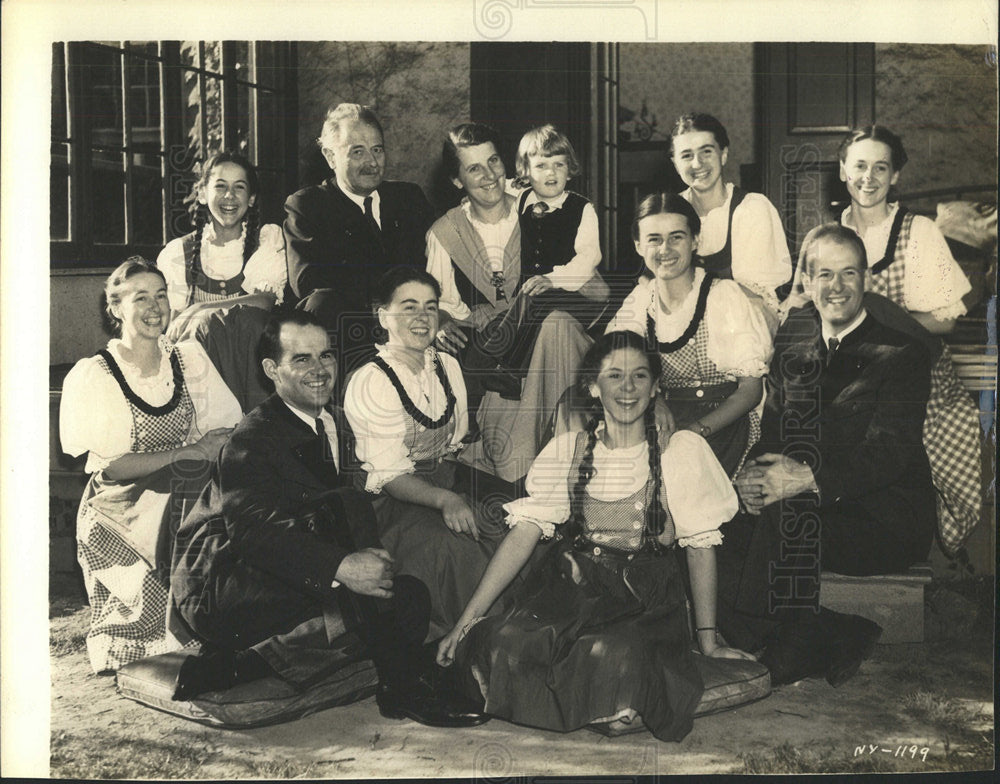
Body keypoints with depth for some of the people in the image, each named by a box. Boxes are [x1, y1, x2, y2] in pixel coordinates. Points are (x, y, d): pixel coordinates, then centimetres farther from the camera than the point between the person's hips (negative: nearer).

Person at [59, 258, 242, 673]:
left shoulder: (190, 360, 8)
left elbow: (226, 434, 5)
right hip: (120, 523, -4)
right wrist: (183, 452, -13)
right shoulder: (91, 376, -5)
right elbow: (109, 467, -11)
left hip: (183, 511, 4)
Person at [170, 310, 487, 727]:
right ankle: (402, 685, -20)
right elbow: (250, 527, -26)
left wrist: (368, 560, -9)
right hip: (220, 584, -8)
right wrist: (340, 567, -36)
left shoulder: (332, 427, 12)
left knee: (409, 599, -12)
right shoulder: (253, 438, -12)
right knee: (347, 505, -27)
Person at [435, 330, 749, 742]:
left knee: (613, 654, -36)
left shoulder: (682, 450, 1)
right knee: (506, 640, -29)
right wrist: (467, 619, -7)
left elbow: (701, 545, 5)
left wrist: (708, 638, 5)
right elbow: (524, 532, 0)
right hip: (570, 583, 2)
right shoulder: (566, 450, 7)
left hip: (645, 597, -2)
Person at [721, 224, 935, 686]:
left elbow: (888, 454, -15)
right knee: (727, 528, -21)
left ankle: (787, 657, -12)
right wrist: (755, 474, -14)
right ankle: (837, 643, -14)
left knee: (781, 522, -31)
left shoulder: (902, 354, -4)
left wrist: (808, 477, -29)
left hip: (885, 519, -5)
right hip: (811, 508, 6)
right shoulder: (793, 345, 12)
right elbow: (771, 431, 10)